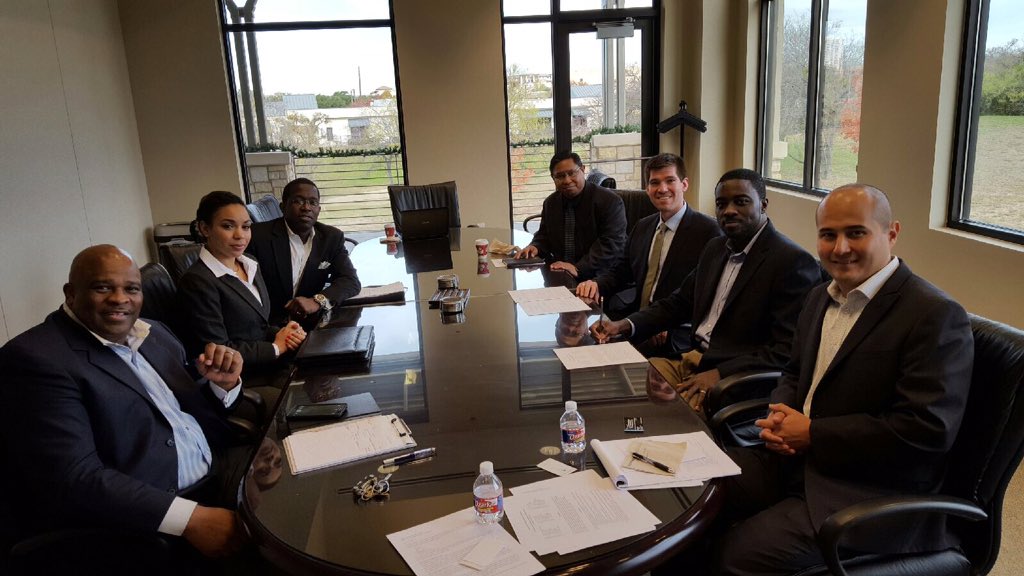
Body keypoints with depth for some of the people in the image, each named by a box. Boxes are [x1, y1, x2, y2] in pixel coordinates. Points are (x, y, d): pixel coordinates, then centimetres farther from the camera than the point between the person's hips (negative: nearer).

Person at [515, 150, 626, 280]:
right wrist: (535, 247, -1)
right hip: (558, 276, 6)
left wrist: (578, 269, -26)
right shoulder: (550, 202, 12)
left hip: (597, 279, -6)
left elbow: (611, 245, -16)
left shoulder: (610, 201, -8)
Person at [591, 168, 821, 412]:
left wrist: (719, 374, -25)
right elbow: (680, 301, 18)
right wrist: (625, 325, 1)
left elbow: (787, 351, -18)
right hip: (690, 360, 7)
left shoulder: (794, 262, -13)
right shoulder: (715, 248, 13)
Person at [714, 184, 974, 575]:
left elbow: (927, 429, -21)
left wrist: (812, 433, -17)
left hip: (872, 493, -7)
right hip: (795, 458, 8)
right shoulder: (822, 297, 11)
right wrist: (780, 417, -2)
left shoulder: (937, 316, -15)